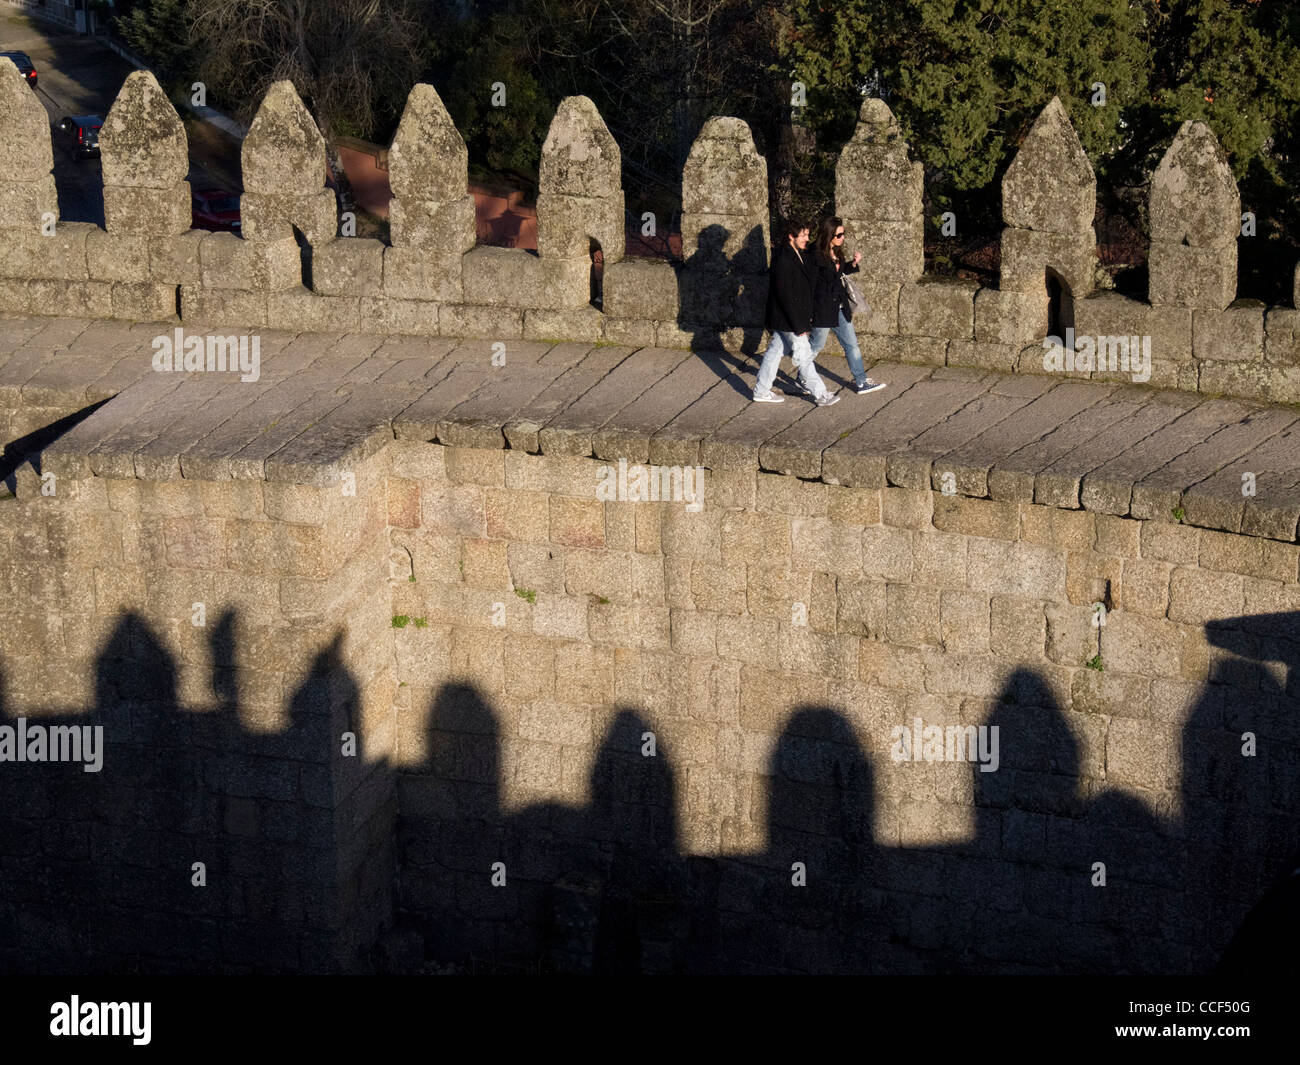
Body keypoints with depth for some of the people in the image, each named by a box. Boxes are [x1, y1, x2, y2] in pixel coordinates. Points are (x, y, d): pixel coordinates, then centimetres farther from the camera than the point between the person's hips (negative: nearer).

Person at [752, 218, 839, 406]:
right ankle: (820, 394, 10)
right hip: (787, 318, -9)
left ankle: (761, 391, 26)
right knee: (803, 356, 1)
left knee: (775, 351, 16)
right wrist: (798, 325, -22)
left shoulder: (802, 255, 7)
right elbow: (784, 294, -23)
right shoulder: (783, 259, -22)